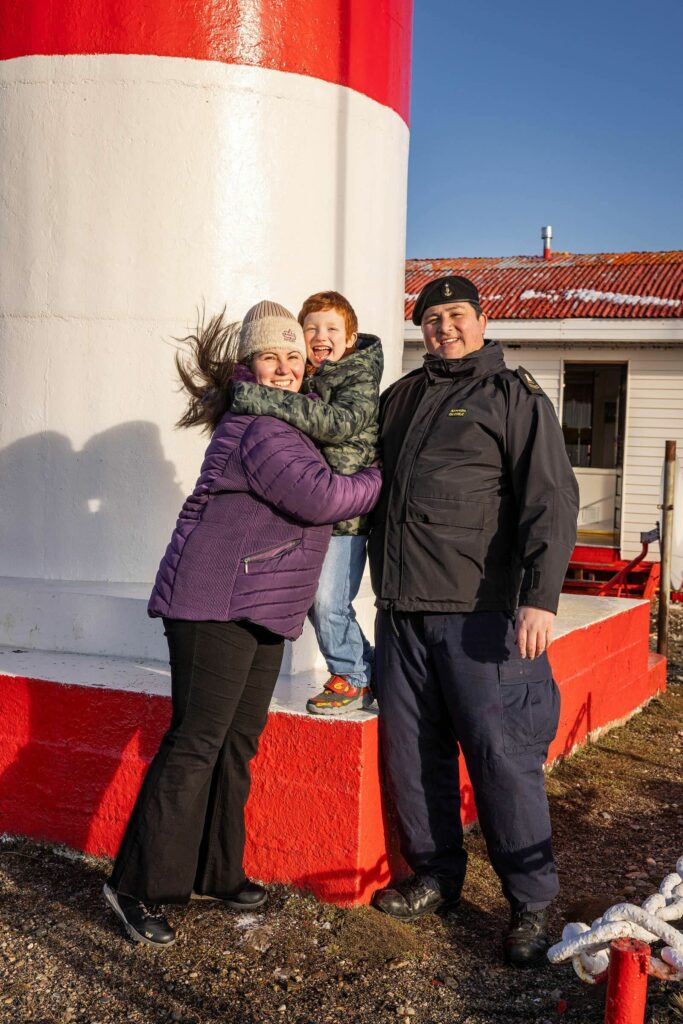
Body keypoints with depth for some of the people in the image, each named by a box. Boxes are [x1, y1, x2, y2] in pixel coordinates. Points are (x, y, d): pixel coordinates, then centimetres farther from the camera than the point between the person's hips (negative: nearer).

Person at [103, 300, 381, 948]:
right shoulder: (258, 430, -15)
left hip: (261, 608, 10)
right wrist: (383, 480, -5)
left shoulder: (284, 421, 17)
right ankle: (137, 886, 0)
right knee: (196, 742, -8)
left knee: (238, 742, 12)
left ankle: (215, 872, 22)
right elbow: (321, 497, -20)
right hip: (215, 603, -10)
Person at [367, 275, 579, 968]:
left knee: (502, 756, -3)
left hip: (479, 612, -6)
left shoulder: (515, 396, 1)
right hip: (402, 609, 6)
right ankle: (434, 878, 28)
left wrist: (540, 596, -19)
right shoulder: (400, 397, 18)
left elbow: (551, 499, -9)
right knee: (411, 754, 11)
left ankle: (530, 904, 11)